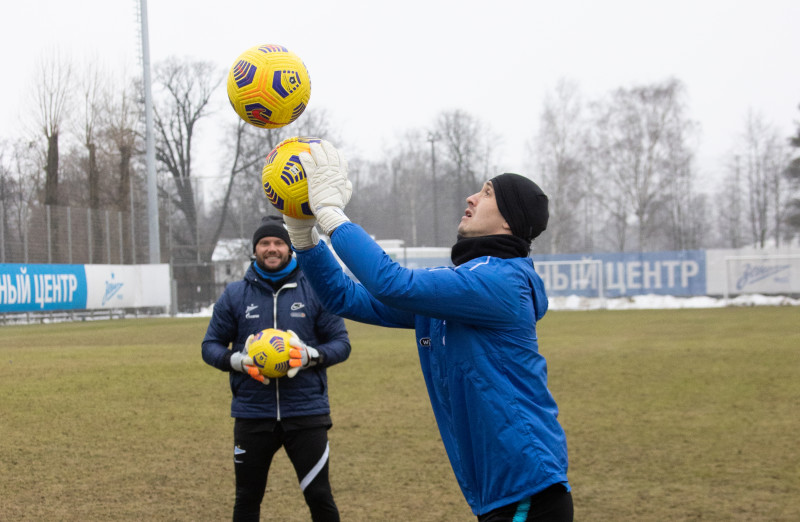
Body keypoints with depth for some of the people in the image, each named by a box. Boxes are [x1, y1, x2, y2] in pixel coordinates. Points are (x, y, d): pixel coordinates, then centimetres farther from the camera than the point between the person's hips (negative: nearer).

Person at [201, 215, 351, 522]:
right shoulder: (234, 295, 6)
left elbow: (341, 343, 4)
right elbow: (211, 346, 9)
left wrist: (312, 356, -17)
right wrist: (238, 361, -13)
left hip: (306, 412, -1)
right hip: (252, 414, 2)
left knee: (319, 497, -1)